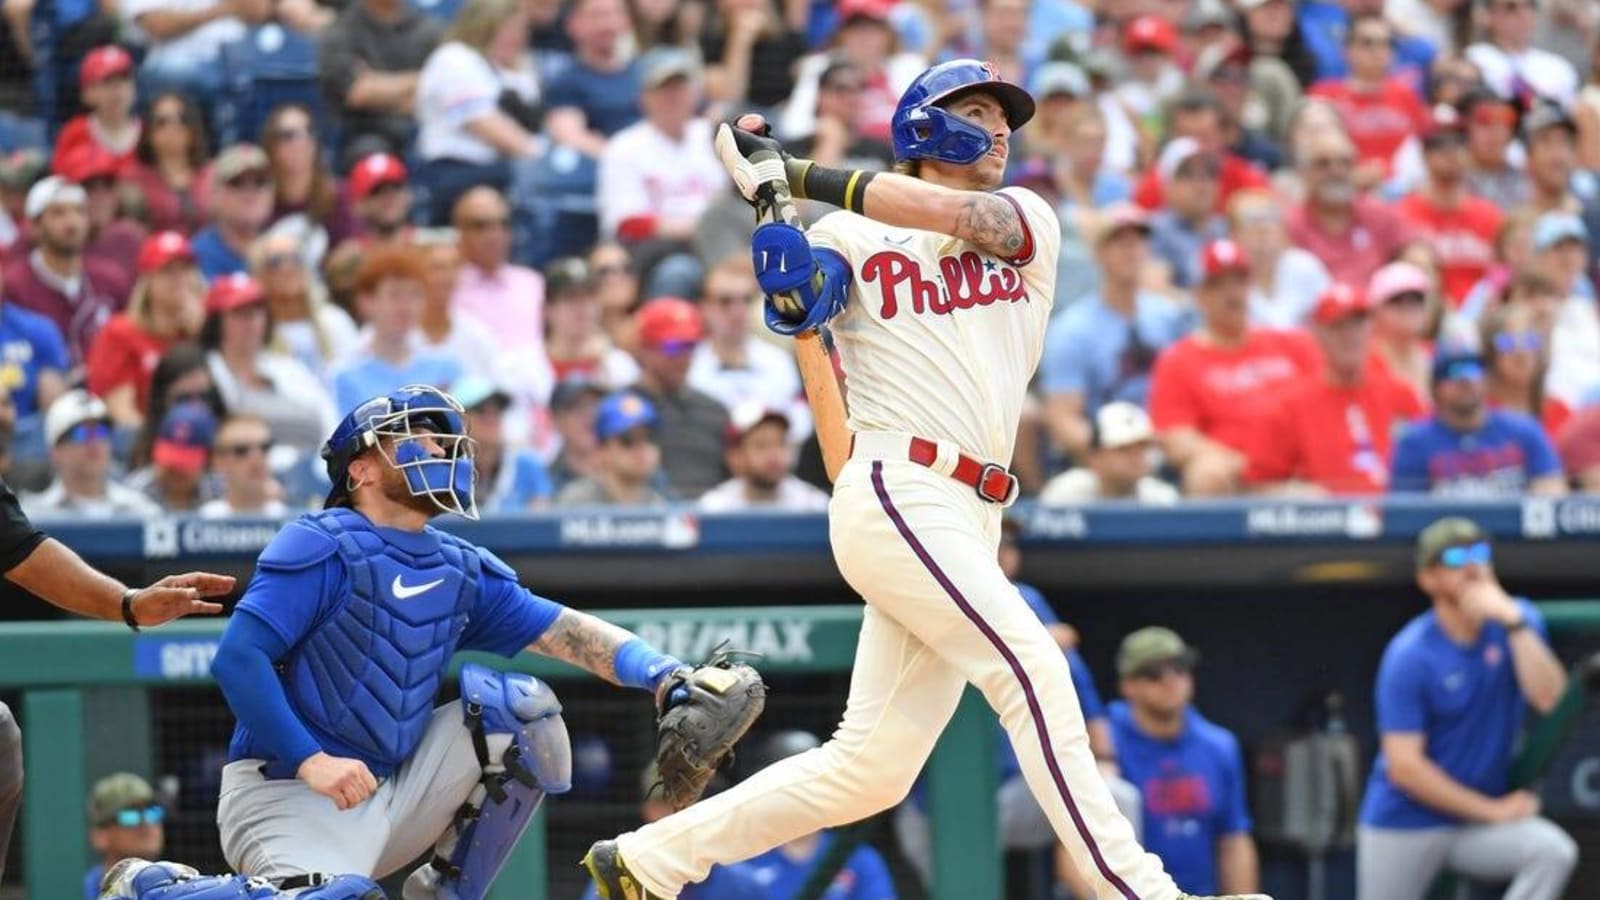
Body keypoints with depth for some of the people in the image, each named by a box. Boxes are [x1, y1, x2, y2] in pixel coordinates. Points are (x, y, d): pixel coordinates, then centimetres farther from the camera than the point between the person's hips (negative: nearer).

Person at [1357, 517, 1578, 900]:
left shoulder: (1518, 622, -1)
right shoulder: (1409, 656, -14)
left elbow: (1549, 699, -17)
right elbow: (1404, 767, -17)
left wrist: (1513, 622, -24)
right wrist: (1492, 810, -13)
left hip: (1481, 826, 3)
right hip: (1405, 825, -3)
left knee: (1554, 851, -25)